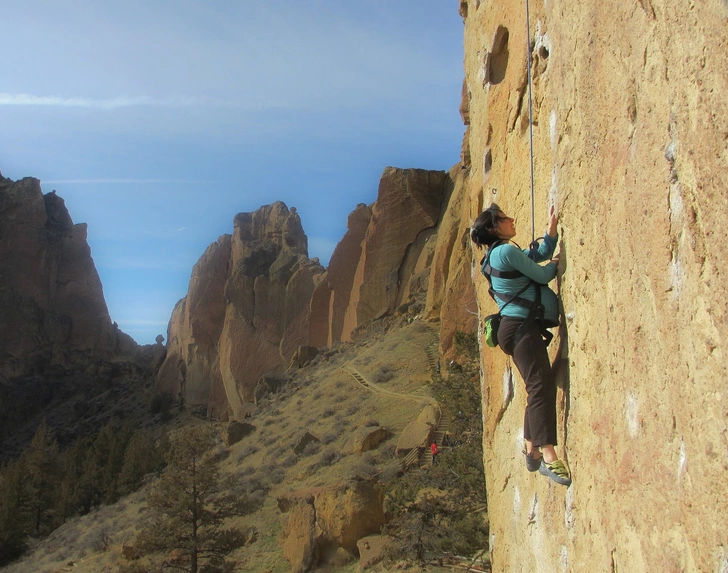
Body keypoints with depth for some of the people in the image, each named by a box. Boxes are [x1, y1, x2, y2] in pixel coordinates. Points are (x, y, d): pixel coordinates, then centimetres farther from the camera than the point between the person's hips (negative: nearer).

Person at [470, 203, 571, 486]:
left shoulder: (501, 253, 21)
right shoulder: (507, 251, -10)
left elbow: (539, 255, 26)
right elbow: (542, 275, -7)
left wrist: (552, 228, 17)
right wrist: (555, 263, 13)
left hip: (521, 327, 11)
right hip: (521, 327, -11)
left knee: (538, 389, 13)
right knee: (543, 385, -18)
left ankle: (533, 453, 18)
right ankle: (549, 458, -24)